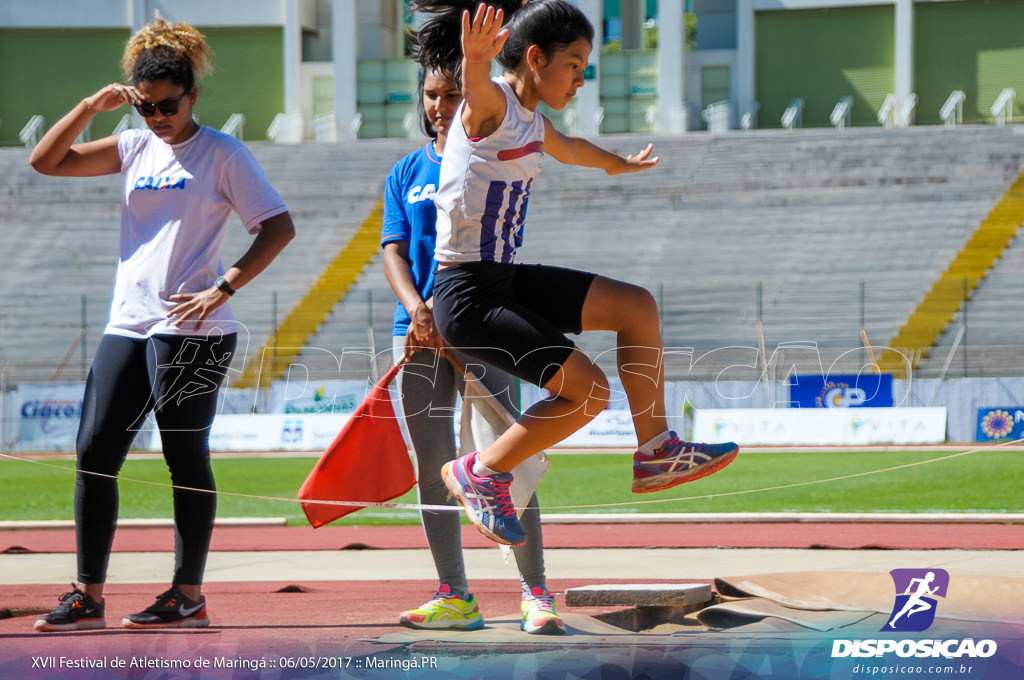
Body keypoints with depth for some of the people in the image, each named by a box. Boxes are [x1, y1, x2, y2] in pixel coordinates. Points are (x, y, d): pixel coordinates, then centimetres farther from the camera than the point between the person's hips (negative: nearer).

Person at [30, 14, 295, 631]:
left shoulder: (223, 154, -3)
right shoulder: (136, 148, 13)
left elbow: (279, 228, -7)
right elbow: (47, 160, 12)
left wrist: (222, 288, -14)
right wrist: (92, 106, 0)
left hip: (190, 329, -6)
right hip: (127, 325, 6)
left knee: (186, 456, -3)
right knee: (95, 451, 1)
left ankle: (189, 596, 4)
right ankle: (88, 596, 5)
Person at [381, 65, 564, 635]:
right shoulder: (406, 174, 14)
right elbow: (395, 251, 5)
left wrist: (440, 309, -16)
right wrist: (416, 309, -14)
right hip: (418, 331, 5)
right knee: (432, 469, 4)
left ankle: (537, 594, -10)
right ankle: (455, 597, 9)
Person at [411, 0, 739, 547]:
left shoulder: (532, 121, 14)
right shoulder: (492, 104, -15)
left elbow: (568, 148, 38)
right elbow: (475, 87, -41)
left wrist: (617, 164, 59)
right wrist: (475, 61, -66)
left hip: (506, 282, 10)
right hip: (466, 295, -10)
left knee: (636, 307, 7)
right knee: (587, 390, -13)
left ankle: (655, 452, 15)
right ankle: (481, 474, 2)